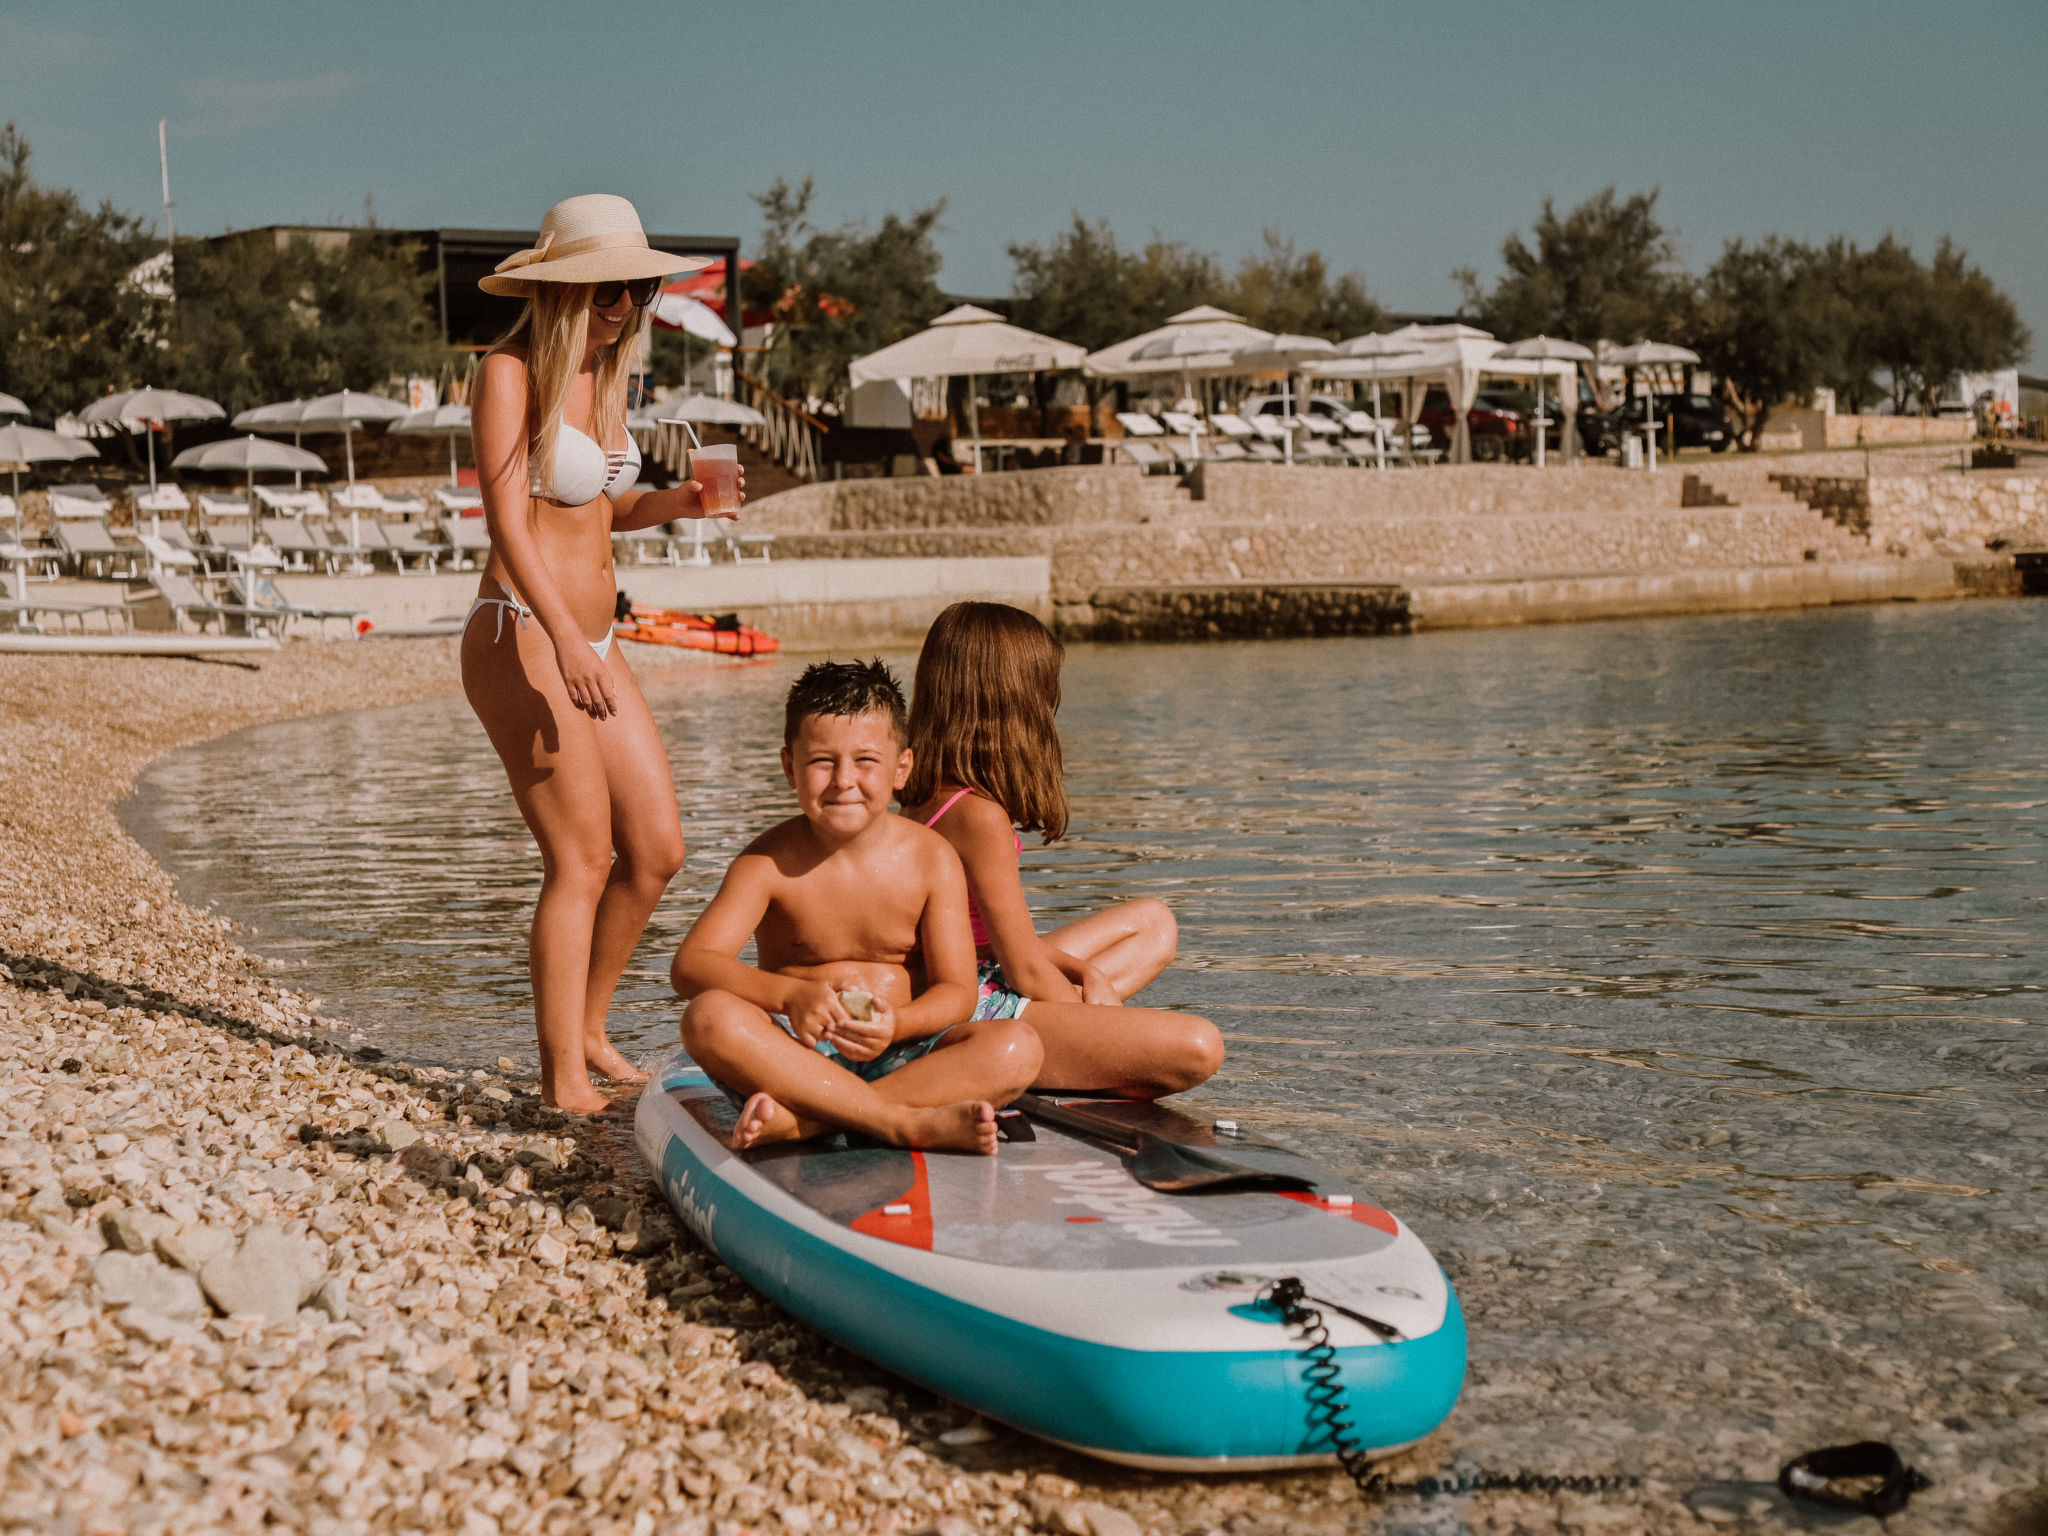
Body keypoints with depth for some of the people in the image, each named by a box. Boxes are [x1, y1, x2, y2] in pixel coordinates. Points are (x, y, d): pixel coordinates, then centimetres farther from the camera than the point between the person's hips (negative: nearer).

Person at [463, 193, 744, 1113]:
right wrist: (565, 642, -30)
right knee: (581, 862, -10)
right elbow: (507, 521, -19)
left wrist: (675, 504, 2)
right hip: (521, 635, -8)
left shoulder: (606, 375, 15)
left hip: (592, 645, 8)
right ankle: (563, 1081, -3)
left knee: (657, 850, 6)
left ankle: (587, 1035, 21)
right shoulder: (511, 375, -10)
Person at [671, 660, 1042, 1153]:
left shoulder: (931, 859, -2)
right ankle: (905, 1121, -35)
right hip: (796, 1049, -1)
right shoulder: (771, 862, -6)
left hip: (902, 1054, 2)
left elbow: (957, 992, -5)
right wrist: (790, 994, -34)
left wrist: (896, 1023, -28)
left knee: (1016, 1047, -26)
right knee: (709, 1017, -31)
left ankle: (800, 1120, -33)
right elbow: (691, 964, -17)